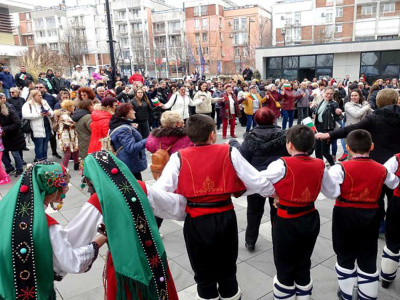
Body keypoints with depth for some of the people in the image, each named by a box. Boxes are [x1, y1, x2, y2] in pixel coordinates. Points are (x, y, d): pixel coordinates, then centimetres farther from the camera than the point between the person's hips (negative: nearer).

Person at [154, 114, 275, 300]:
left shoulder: (179, 157, -8)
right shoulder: (229, 152, -6)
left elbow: (160, 190, -15)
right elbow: (256, 181, -3)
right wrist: (274, 192, 15)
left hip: (196, 222, -1)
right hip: (226, 218, 1)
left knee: (203, 273, 22)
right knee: (227, 269, 26)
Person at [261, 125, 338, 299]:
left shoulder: (282, 165, -21)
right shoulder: (320, 166, -5)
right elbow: (332, 192, 9)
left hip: (287, 223, -5)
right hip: (310, 221, 5)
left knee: (284, 268, 15)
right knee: (303, 265, 23)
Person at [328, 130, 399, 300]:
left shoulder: (341, 168, -17)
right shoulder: (382, 170, -1)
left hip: (346, 215, -3)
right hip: (371, 216, 3)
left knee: (345, 255, 15)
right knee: (368, 257, 17)